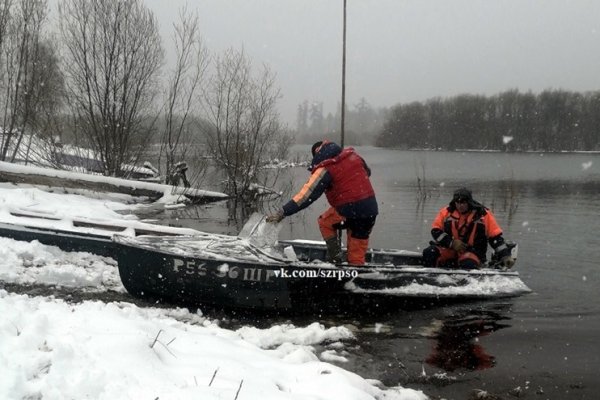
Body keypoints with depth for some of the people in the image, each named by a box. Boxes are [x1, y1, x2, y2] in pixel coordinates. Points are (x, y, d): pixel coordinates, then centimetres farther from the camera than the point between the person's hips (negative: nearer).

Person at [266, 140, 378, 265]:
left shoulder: (325, 170, -9)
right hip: (371, 209, 5)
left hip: (349, 211, -5)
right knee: (357, 253, 15)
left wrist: (282, 213, -14)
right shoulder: (353, 155, 7)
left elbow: (306, 195, -14)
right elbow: (367, 172, 26)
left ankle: (335, 255, 16)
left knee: (325, 222, 24)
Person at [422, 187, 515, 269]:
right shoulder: (446, 212, 3)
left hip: (472, 252, -3)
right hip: (449, 250, 3)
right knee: (429, 253, -24)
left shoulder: (483, 214, -2)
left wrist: (505, 256, -12)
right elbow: (435, 230, 4)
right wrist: (451, 242, -10)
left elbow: (496, 237, -1)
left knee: (468, 264, -39)